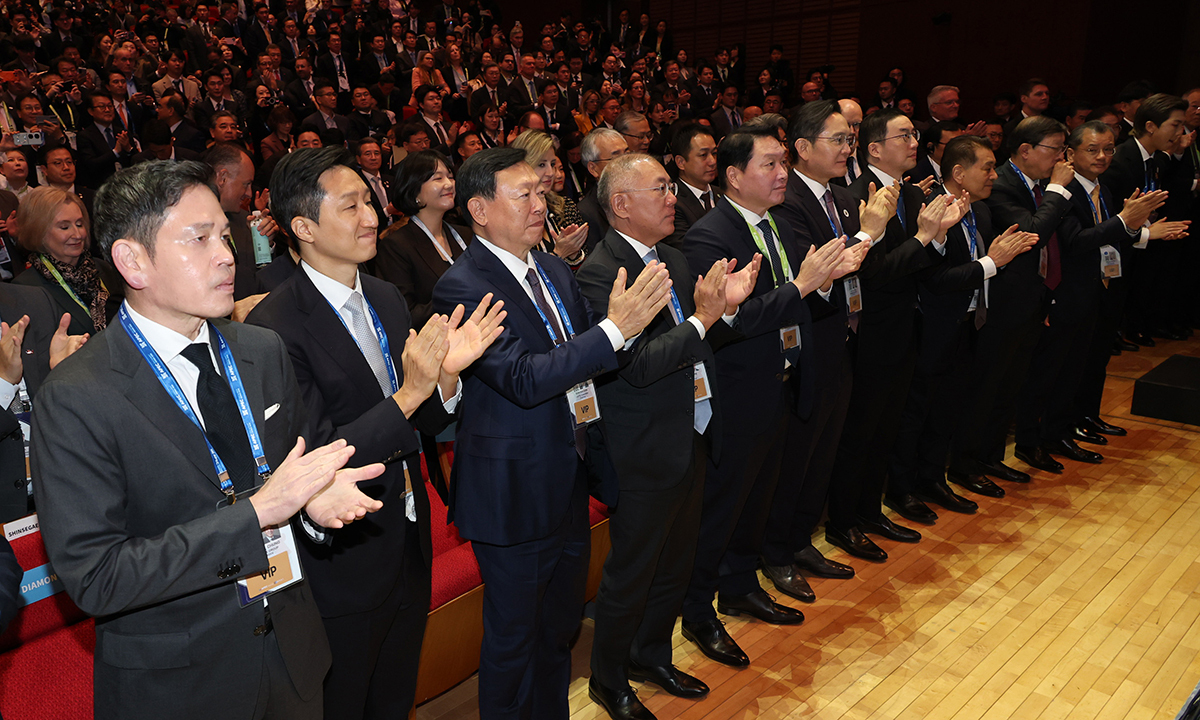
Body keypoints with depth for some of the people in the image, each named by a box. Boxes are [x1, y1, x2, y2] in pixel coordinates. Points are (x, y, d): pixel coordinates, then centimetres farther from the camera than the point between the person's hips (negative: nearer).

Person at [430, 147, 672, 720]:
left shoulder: (554, 270, 6)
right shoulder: (462, 287, -19)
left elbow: (582, 360, 10)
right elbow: (524, 379, -30)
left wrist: (625, 316, -8)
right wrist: (616, 328, -33)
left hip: (570, 483, 8)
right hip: (515, 495, -8)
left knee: (560, 624, 25)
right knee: (514, 640, 13)